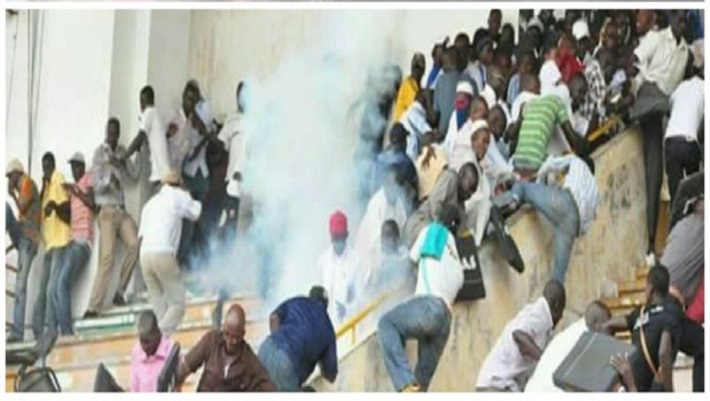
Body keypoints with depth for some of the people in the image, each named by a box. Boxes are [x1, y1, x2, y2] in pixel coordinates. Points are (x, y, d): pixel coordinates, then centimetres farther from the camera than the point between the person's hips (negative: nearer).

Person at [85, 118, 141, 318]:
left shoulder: (121, 151, 17)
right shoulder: (99, 153, -1)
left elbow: (135, 175, 10)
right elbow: (96, 186, -6)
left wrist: (124, 161, -6)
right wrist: (108, 178, -26)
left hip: (122, 210, 6)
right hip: (106, 211, -5)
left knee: (135, 244, -19)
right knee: (107, 256, -16)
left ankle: (120, 292, -8)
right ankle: (93, 307, -16)